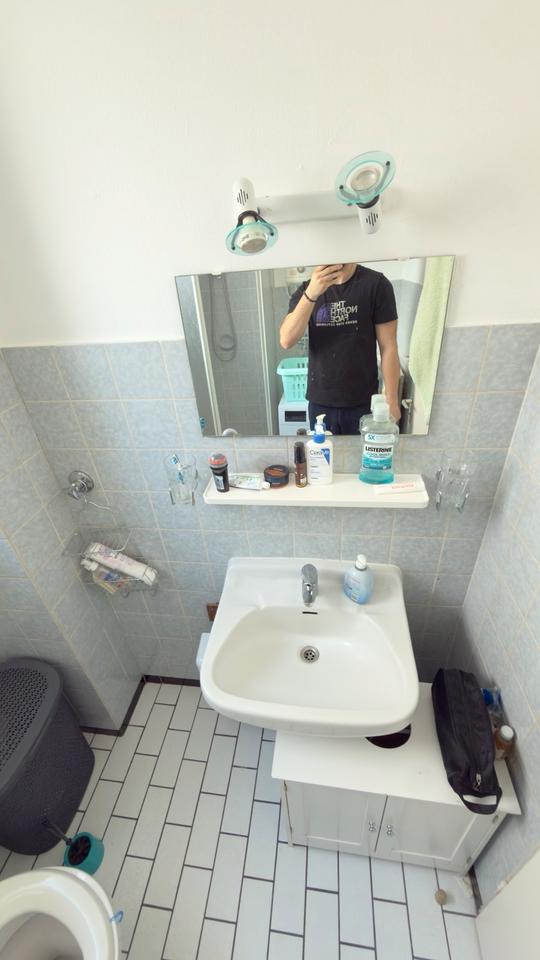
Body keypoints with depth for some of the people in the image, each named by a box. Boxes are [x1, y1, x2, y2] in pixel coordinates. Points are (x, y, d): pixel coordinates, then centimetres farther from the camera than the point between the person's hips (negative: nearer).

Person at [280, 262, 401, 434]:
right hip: (320, 402, 2)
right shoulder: (306, 289, 2)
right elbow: (286, 341, -12)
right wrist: (311, 294, -25)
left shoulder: (375, 283, -6)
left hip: (363, 403, -2)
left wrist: (391, 401, -8)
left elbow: (388, 347, -5)